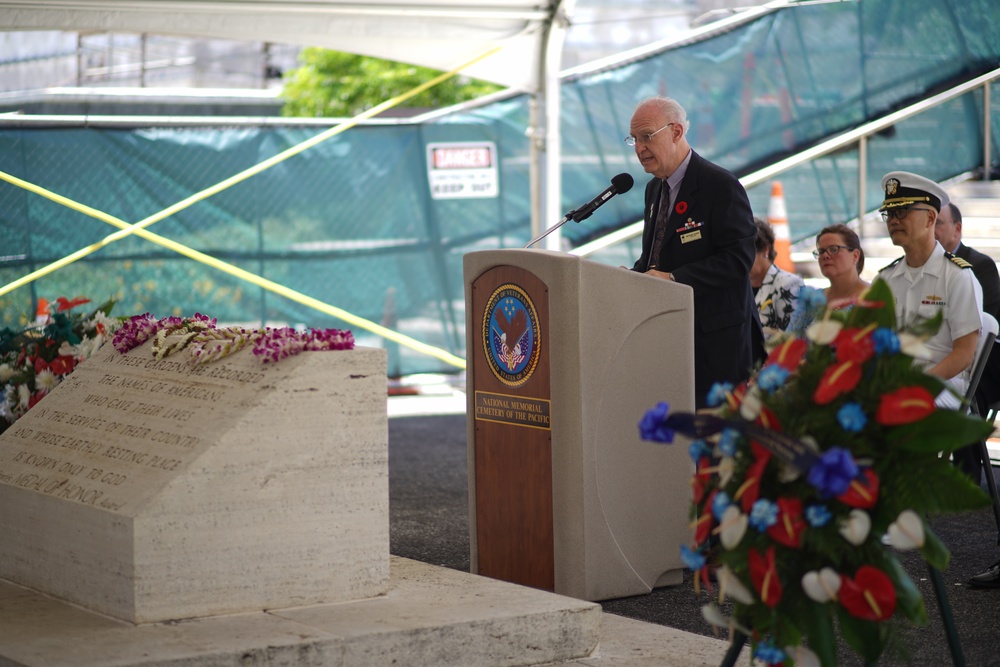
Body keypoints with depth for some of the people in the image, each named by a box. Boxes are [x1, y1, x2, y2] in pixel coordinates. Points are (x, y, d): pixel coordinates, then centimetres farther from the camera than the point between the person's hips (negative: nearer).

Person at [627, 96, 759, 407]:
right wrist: (633, 277, 1)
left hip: (715, 338, -8)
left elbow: (739, 259, -17)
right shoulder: (655, 189, 18)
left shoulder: (721, 186, -10)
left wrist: (674, 278, -23)